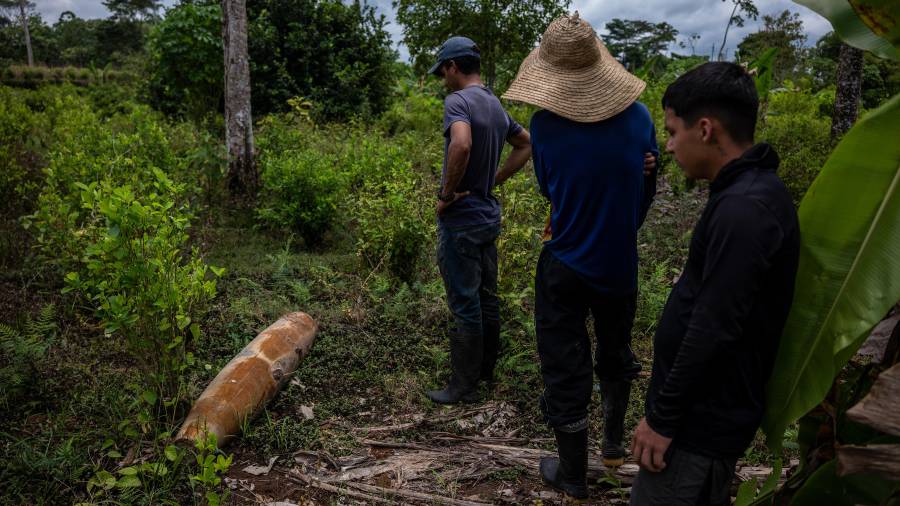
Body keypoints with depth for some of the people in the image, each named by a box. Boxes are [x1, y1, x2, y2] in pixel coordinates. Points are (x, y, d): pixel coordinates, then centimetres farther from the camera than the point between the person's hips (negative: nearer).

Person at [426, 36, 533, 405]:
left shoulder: (458, 101, -15)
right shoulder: (496, 105, 11)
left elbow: (461, 144, -35)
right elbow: (526, 145, 22)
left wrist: (447, 194, -22)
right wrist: (494, 180, 14)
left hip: (461, 220, -8)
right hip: (489, 215, 9)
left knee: (465, 305, 0)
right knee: (486, 298, 16)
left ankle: (464, 386, 11)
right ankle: (486, 371, 31)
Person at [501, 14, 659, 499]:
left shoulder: (545, 125, -16)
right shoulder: (639, 117, -8)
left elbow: (548, 190, -1)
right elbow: (647, 193, 4)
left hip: (565, 266, -3)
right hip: (620, 262, 3)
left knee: (565, 368, 11)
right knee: (615, 352, 26)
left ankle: (573, 476, 25)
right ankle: (614, 442, 43)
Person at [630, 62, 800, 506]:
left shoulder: (744, 209, -26)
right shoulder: (755, 189, 7)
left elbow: (714, 331, -28)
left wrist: (663, 418, -18)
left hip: (702, 423, -9)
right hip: (711, 408, 9)